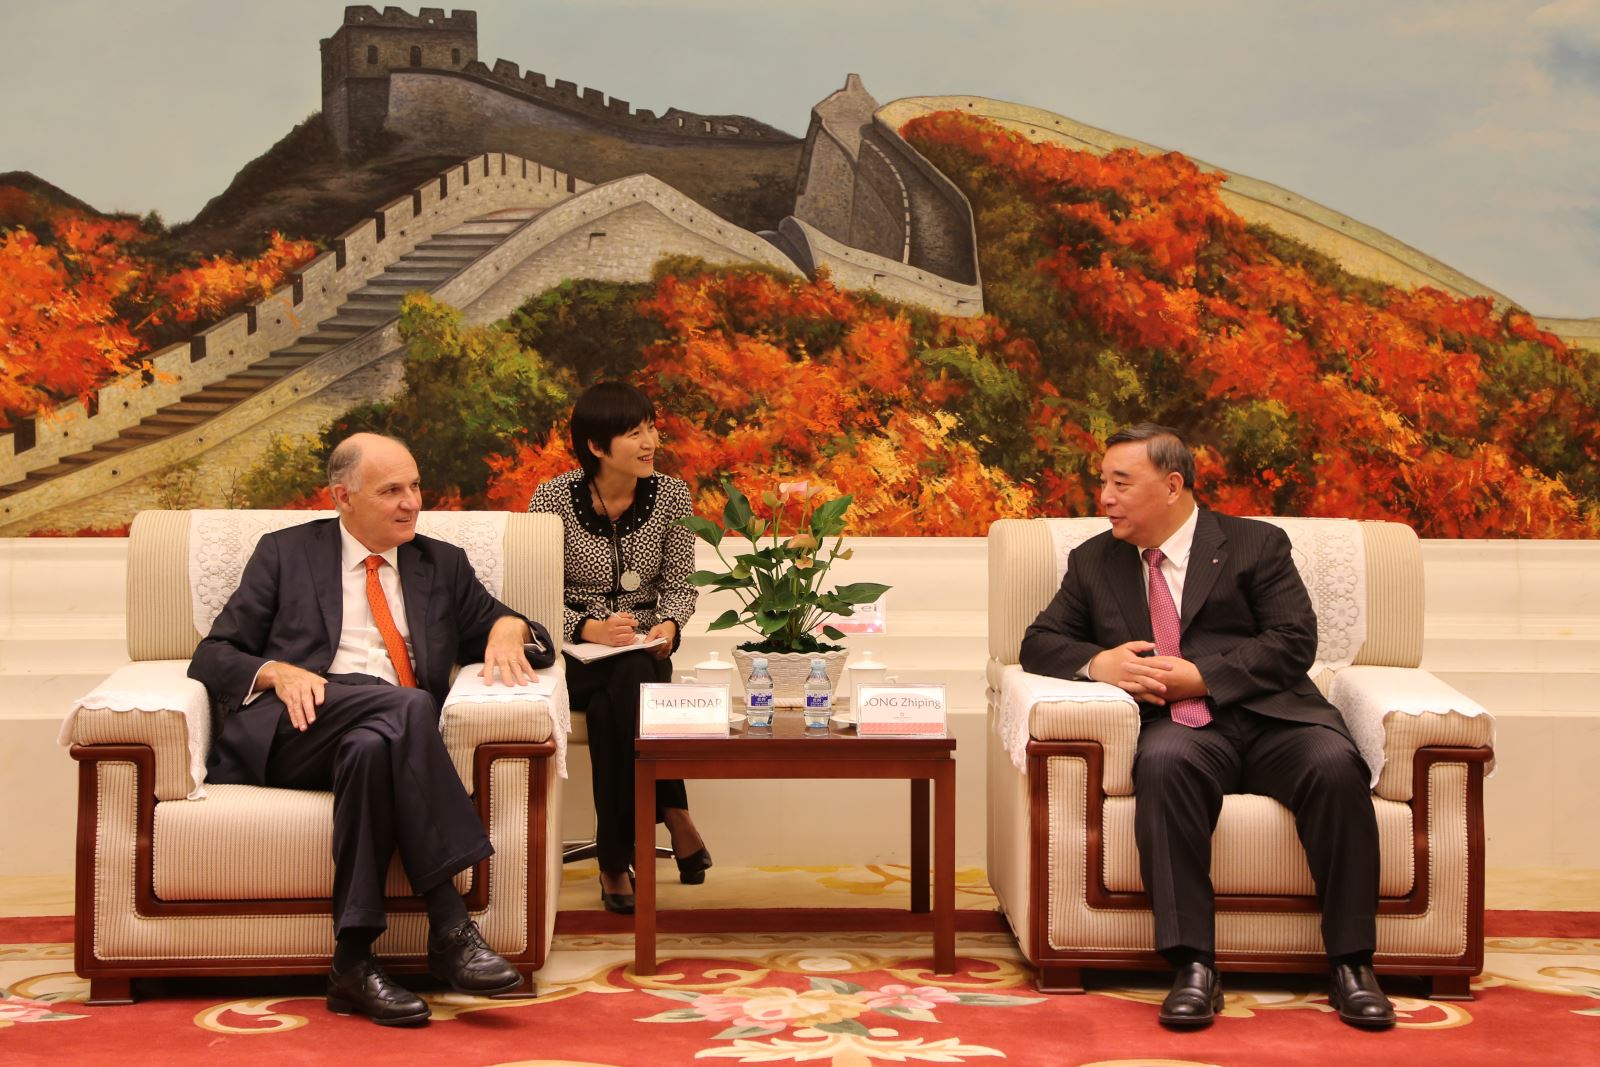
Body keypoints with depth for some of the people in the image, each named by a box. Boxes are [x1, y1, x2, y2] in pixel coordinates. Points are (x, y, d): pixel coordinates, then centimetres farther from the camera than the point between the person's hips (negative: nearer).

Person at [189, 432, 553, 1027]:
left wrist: (509, 628, -3)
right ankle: (449, 924, -39)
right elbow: (212, 656, 12)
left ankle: (353, 963, -39)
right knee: (407, 704, -34)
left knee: (372, 747, -37)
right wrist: (278, 672, -10)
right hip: (294, 729, -2)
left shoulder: (442, 565, 25)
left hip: (388, 735, 2)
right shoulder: (285, 554, 17)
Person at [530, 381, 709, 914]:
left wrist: (669, 624, -17)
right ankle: (673, 816, -20)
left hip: (643, 649, 2)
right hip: (573, 653, -1)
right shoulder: (554, 498, -7)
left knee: (612, 704, -33)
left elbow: (680, 584, 6)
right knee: (626, 692, -35)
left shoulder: (671, 496, 1)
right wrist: (588, 628, -24)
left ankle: (615, 861, -21)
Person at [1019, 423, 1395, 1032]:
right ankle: (1193, 967, -37)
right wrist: (1098, 662, -6)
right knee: (1163, 763, -37)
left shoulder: (1255, 545, 12)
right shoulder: (1094, 561, 21)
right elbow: (1040, 643, 17)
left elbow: (1294, 641, 0)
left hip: (1270, 717, 0)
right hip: (1177, 727, 1)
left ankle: (1350, 964, -24)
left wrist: (1199, 676, -11)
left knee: (1334, 764, -33)